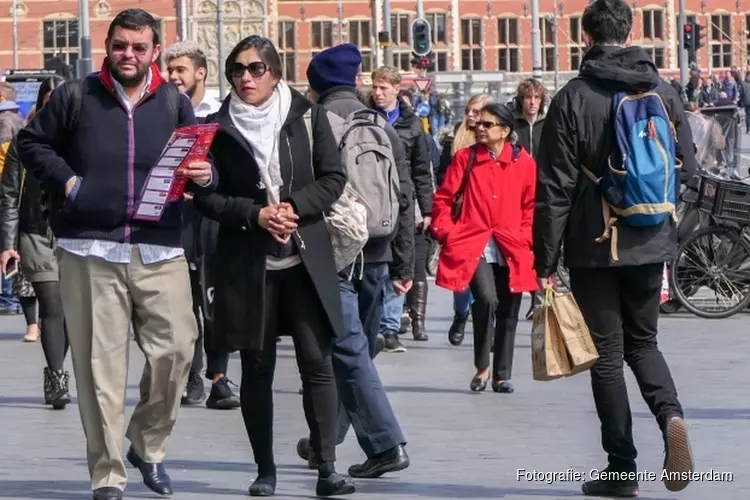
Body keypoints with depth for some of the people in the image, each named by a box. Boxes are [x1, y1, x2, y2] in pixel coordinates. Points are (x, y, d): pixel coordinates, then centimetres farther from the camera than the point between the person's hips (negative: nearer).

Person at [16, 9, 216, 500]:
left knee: (175, 349, -6)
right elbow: (31, 143, 14)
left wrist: (205, 176, -9)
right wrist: (65, 180, 0)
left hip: (160, 252, 2)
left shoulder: (175, 104, 11)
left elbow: (201, 165, 13)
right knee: (101, 364, -3)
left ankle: (149, 446, 19)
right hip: (90, 250, -2)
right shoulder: (75, 96, 6)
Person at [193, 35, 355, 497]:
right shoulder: (218, 127, 3)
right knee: (256, 367, 5)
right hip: (247, 262, 1)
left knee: (317, 361, -6)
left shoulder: (307, 116, 3)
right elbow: (206, 196, 1)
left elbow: (333, 178, 3)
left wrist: (293, 207, -13)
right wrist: (255, 214, -13)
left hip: (306, 257, 0)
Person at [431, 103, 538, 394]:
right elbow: (443, 198, 6)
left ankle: (502, 375, 21)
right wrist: (446, 232, -3)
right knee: (486, 299, -22)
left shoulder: (524, 162, 2)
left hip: (511, 249, 2)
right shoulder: (465, 158, 2)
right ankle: (482, 366, -5)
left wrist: (525, 237, -1)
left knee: (508, 312, 7)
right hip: (473, 245, -2)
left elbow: (531, 206, 10)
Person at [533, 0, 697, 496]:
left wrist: (546, 260, -4)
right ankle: (671, 415, -10)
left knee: (608, 352, 6)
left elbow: (554, 187, -10)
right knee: (643, 341, 18)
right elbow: (688, 168, 5)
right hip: (650, 243, 3)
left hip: (594, 247, -3)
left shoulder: (573, 98, -9)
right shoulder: (663, 91, 0)